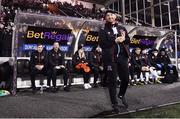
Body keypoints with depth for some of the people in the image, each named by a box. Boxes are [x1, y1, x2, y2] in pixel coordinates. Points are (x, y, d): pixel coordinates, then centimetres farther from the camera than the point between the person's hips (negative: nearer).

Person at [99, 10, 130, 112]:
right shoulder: (103, 30, 3)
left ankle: (121, 95, 35)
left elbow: (128, 40, 12)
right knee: (113, 81, 2)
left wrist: (123, 39, -10)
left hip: (122, 56, 4)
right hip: (110, 58, -4)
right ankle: (115, 103, 16)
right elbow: (102, 44, -9)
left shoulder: (122, 28, 16)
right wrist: (115, 40, -16)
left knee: (126, 78, 6)